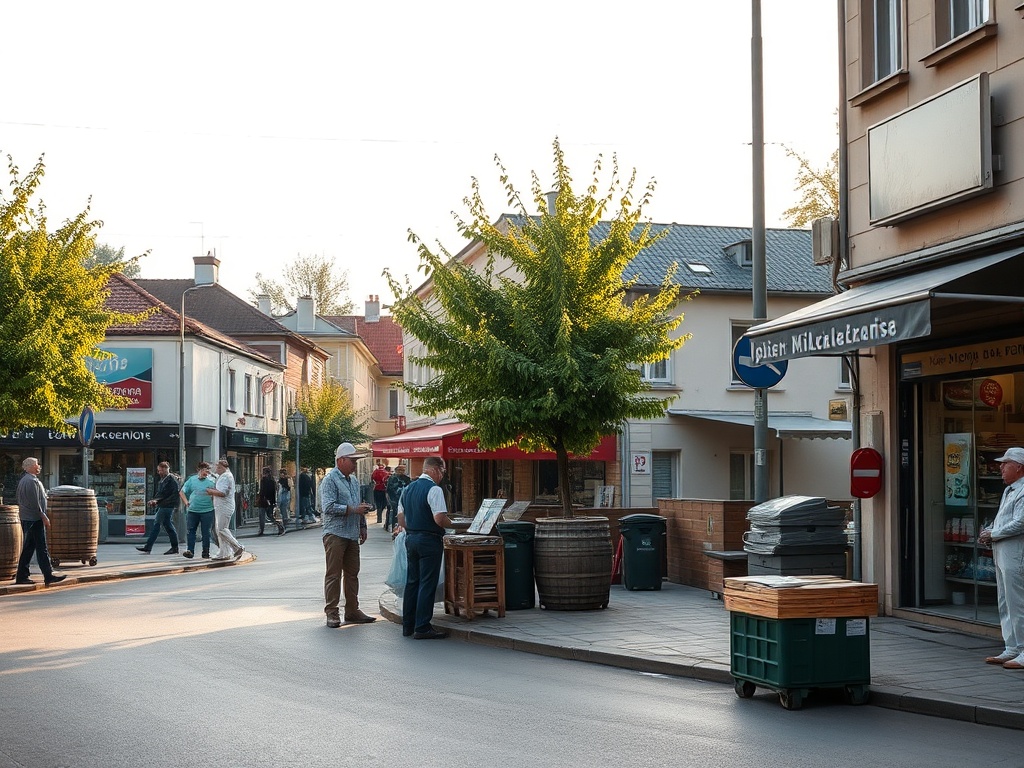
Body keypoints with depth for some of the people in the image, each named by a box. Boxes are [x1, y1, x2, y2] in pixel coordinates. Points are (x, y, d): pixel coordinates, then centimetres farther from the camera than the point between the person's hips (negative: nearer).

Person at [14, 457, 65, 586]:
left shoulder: (22, 480, 16)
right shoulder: (32, 481, -16)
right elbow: (35, 503, -20)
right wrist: (44, 517, -15)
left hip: (26, 518, 10)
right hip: (35, 519, -10)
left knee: (27, 548, 12)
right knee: (41, 549, -8)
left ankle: (21, 576, 13)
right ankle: (48, 576, -8)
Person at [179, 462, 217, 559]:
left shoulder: (212, 481, 5)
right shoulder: (191, 480, 9)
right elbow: (182, 492, 13)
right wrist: (186, 502, 0)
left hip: (207, 511, -1)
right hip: (192, 511, 1)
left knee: (206, 532, 3)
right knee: (190, 531, -3)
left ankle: (206, 552, 10)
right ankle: (190, 550, -1)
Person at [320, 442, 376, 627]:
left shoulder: (354, 480, 17)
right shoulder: (330, 480, -9)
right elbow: (328, 507, -20)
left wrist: (362, 527, 19)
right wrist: (353, 509, -21)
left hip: (352, 535, 8)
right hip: (335, 534, -8)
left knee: (352, 574, 11)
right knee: (333, 575, -3)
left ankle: (352, 611, 17)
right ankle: (331, 613, 1)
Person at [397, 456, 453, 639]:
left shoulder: (408, 488, 12)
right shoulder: (434, 489, -14)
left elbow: (401, 519, 15)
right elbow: (440, 519, -21)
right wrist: (449, 522, -2)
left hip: (410, 538, 8)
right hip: (429, 540, -8)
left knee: (412, 581, 14)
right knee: (427, 583, -4)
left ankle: (408, 625, 19)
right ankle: (422, 628, -3)